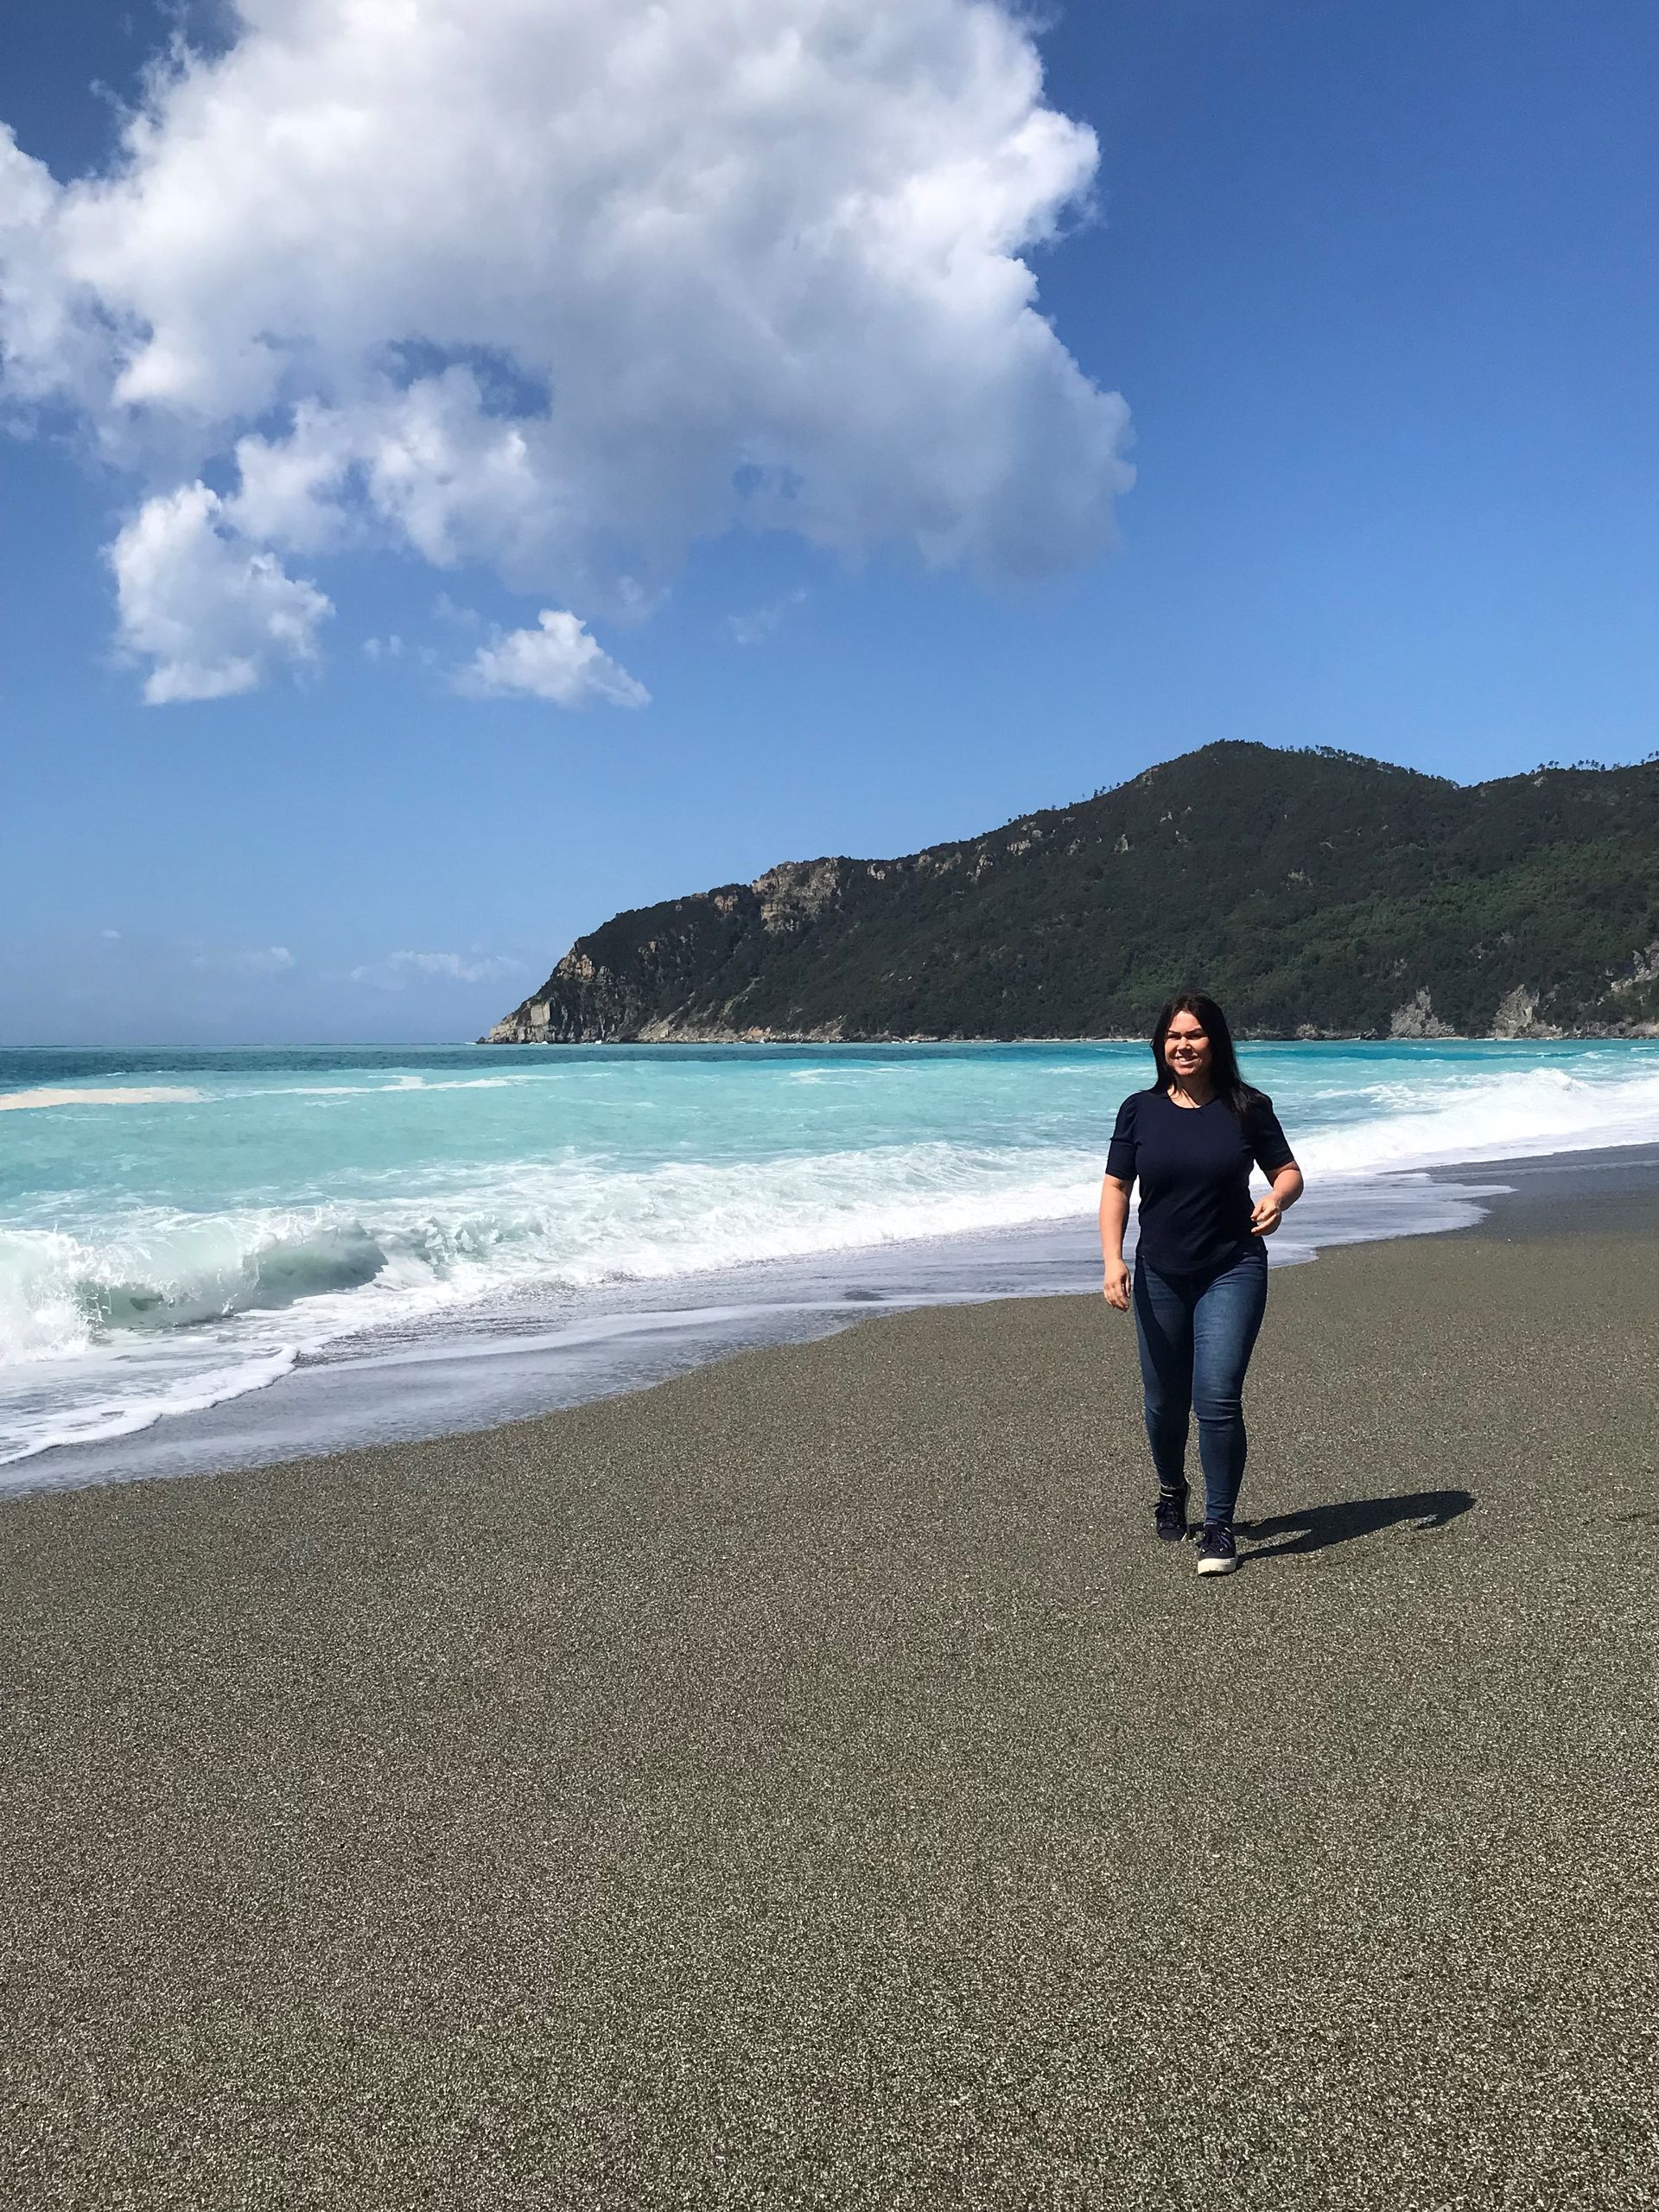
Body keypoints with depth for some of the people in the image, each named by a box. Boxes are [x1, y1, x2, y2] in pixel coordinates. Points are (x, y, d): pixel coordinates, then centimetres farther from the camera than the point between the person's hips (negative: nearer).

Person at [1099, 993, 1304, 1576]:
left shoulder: (1247, 1107, -2)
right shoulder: (1140, 1110, 1)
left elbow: (1288, 1171, 5)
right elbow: (1116, 1187, 2)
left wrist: (1277, 1200, -19)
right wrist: (1112, 1260, -10)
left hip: (1232, 1271, -2)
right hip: (1160, 1276, 2)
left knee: (1217, 1397, -14)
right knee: (1165, 1401, 13)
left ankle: (1219, 1527, -1)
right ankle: (1171, 1492, 42)